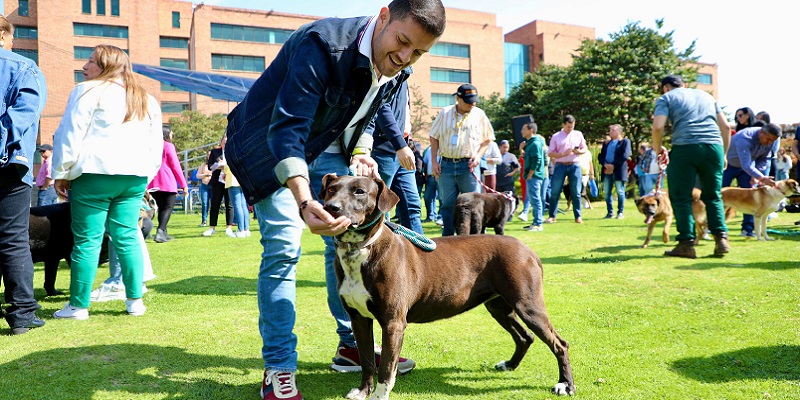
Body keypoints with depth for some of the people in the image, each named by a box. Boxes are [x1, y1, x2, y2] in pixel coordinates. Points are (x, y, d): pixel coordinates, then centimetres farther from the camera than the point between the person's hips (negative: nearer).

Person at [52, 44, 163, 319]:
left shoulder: (89, 91, 1)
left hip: (95, 174, -5)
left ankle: (78, 306, 5)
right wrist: (145, 178, 22)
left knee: (87, 240, -1)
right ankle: (135, 301, 8)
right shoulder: (146, 100, 19)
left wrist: (62, 174, 3)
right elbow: (156, 146, 20)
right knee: (127, 237, 8)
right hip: (135, 178, 5)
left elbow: (70, 136, -3)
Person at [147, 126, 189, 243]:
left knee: (161, 207, 15)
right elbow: (175, 166, -5)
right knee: (168, 207, -4)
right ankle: (160, 231, -20)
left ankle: (163, 233, 15)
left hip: (153, 183, 6)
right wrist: (184, 184, -3)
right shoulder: (168, 146, -2)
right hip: (167, 183, -6)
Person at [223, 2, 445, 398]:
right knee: (283, 247, -15)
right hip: (269, 147, -7)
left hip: (325, 147, 7)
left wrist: (359, 153, -14)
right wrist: (304, 203, -50)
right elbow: (286, 129, -37)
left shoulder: (396, 71, -8)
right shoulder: (324, 43, -32)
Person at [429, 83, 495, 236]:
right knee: (448, 205, 5)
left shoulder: (479, 114, 5)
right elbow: (434, 137, 9)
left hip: (468, 165, -1)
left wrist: (479, 155, -6)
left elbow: (487, 139, 11)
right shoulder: (445, 113, 5)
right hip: (446, 165, 1)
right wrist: (434, 161, 2)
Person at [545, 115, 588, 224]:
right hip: (560, 166, -1)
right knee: (555, 192, -2)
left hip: (575, 165, 1)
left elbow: (585, 148, 15)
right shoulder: (556, 136, 4)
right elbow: (550, 153, 0)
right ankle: (552, 216, 6)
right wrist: (563, 154, -14)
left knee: (576, 192, 2)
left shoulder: (578, 134, 12)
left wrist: (579, 151, -7)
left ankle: (578, 216, 10)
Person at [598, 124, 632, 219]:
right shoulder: (606, 143, 21)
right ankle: (610, 212, 11)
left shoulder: (625, 141, 5)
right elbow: (600, 156, 13)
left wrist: (613, 166, -14)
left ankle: (621, 212, 4)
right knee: (607, 192, 3)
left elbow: (625, 155, -8)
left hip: (619, 171, -5)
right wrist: (605, 164, -8)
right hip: (607, 171, 5)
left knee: (620, 192, -3)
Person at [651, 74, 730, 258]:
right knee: (713, 196, 15)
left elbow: (658, 126, -5)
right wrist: (723, 154, 26)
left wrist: (657, 148, 11)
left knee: (681, 197, 3)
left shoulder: (666, 98, 12)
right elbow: (726, 127, 21)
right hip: (714, 146, 5)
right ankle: (721, 238, 6)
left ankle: (687, 243, 0)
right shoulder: (706, 95, 27)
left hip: (685, 147, -4)